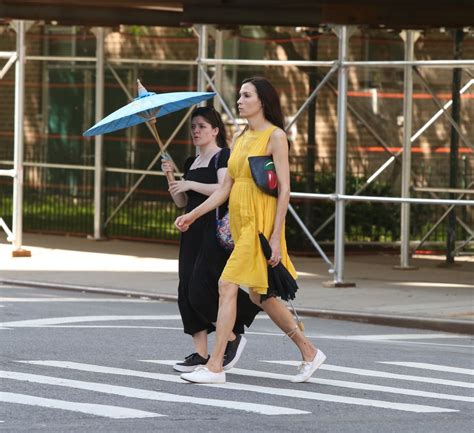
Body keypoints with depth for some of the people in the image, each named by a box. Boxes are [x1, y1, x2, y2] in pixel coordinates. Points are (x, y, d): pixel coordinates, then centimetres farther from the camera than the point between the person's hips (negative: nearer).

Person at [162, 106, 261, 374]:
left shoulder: (223, 156, -5)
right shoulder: (192, 163, 20)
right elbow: (181, 202, 18)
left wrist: (190, 184, -18)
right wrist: (171, 178, 3)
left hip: (216, 230, -8)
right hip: (194, 231, 8)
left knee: (202, 289, -15)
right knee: (188, 289, 0)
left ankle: (233, 337, 4)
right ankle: (200, 353, 2)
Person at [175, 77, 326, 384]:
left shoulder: (275, 136, -8)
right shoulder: (239, 139, 15)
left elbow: (284, 189, -12)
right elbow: (226, 188, 16)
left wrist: (275, 237, -18)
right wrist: (193, 215, 11)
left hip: (260, 221, -9)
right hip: (240, 220, 9)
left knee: (228, 285, -14)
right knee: (260, 295, 12)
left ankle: (215, 367, -13)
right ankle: (309, 352, 23)